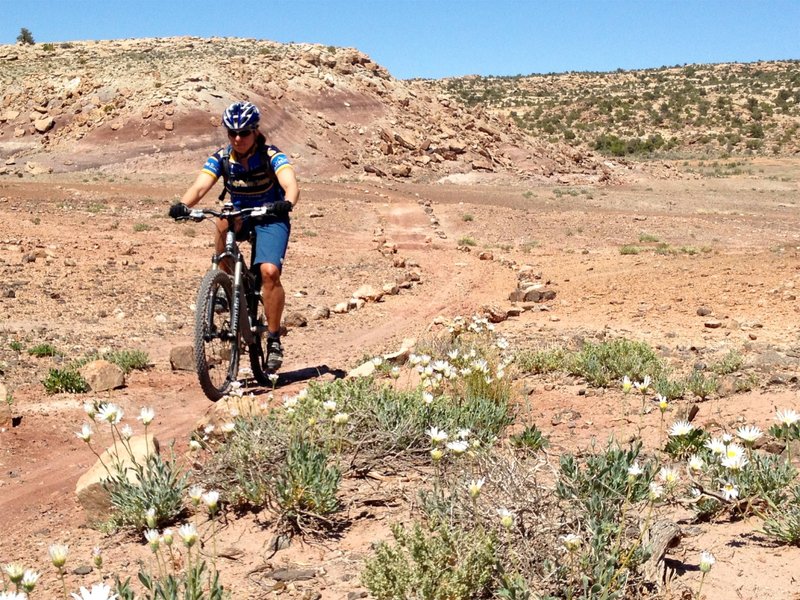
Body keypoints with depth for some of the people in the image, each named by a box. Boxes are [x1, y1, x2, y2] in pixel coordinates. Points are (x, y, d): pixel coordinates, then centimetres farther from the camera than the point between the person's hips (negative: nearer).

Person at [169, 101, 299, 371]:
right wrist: (182, 205, -46)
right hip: (240, 214, 3)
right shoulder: (221, 158, -11)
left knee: (270, 271, -24)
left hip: (271, 217, -3)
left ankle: (274, 338, -8)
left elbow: (291, 185, -35)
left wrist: (287, 203, -59)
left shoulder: (271, 155, -19)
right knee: (223, 222, -34)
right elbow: (200, 186, -25)